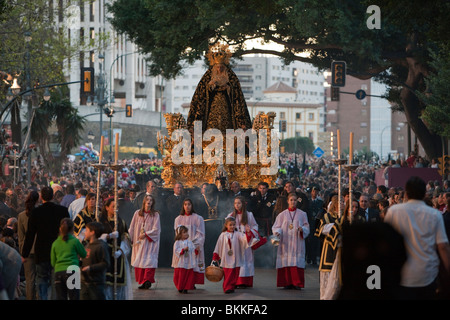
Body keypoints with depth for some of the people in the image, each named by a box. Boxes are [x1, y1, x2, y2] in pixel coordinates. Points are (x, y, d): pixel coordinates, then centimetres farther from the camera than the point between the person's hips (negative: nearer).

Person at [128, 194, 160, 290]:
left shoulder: (155, 215, 2)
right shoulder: (137, 213, 10)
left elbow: (156, 229, -4)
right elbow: (132, 227, 12)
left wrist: (146, 234, -12)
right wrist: (130, 238, 5)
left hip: (150, 242, -3)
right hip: (138, 242, 3)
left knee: (149, 260, -13)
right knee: (139, 261, 0)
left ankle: (147, 281, -16)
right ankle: (142, 281, 5)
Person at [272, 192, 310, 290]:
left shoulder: (302, 214, 9)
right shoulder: (282, 215, 10)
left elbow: (307, 228, 8)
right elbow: (276, 227, 7)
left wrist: (302, 229, -14)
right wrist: (277, 232, -14)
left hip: (297, 242, -1)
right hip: (285, 243, 1)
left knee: (297, 263, -8)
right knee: (286, 262, -5)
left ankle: (297, 283, -7)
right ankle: (287, 283, -1)